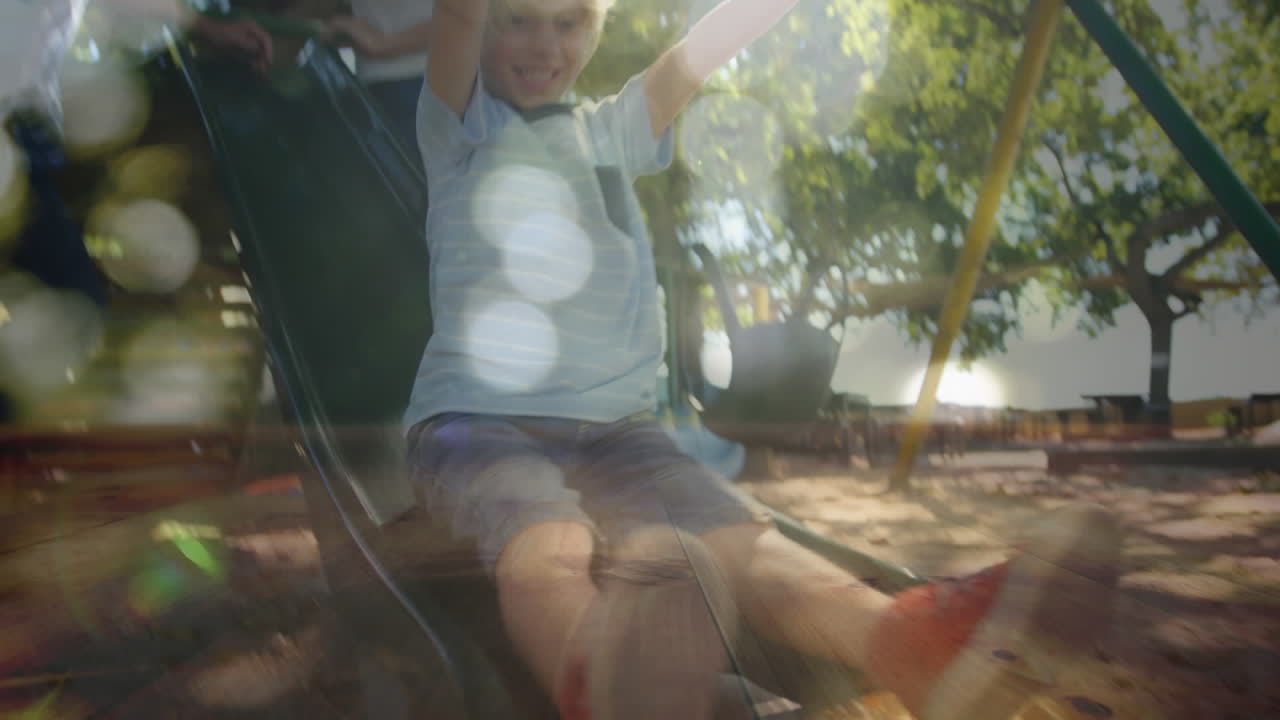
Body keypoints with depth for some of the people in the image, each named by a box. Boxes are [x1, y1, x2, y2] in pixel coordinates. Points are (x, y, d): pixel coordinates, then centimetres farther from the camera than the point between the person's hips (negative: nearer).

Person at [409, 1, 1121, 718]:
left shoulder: (614, 132, 18)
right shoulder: (461, 124, 8)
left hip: (613, 424, 3)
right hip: (477, 418, -2)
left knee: (736, 529, -29)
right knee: (550, 548, -37)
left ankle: (912, 641, -53)